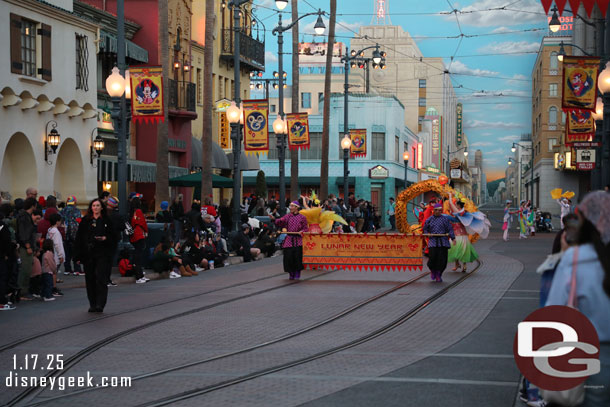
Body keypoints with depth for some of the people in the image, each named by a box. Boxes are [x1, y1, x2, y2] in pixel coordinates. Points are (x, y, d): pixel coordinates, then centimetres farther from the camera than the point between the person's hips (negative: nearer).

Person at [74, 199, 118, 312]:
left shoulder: (107, 221, 5)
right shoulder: (85, 221, 9)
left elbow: (114, 237, 7)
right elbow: (79, 238, 7)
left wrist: (105, 238, -15)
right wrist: (78, 255, 0)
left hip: (102, 254, -2)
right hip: (88, 254, 2)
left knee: (101, 278, -12)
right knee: (90, 279, 5)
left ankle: (100, 304, -12)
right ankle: (92, 304, 14)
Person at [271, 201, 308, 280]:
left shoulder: (302, 217, 5)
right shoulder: (287, 216, 11)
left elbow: (305, 229, 5)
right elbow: (280, 222, -2)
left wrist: (301, 231, -16)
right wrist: (274, 219, -20)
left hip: (298, 240, -2)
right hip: (289, 240, 2)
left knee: (297, 256, -8)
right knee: (289, 257, -4)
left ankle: (297, 274, 9)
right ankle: (291, 274, 12)